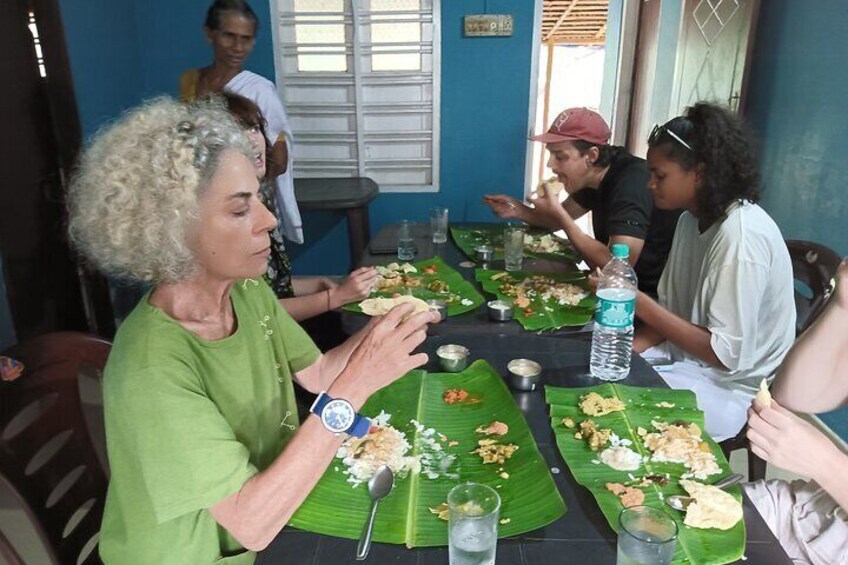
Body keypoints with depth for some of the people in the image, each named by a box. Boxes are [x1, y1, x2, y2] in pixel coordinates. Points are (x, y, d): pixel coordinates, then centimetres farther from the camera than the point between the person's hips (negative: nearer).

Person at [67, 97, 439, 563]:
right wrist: (356, 385, -35)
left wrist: (380, 329, -16)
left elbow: (316, 375, 2)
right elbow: (252, 523, -29)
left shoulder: (248, 291, -9)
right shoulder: (151, 367, -29)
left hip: (274, 512, 6)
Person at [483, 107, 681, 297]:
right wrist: (517, 210, -3)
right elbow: (557, 221, 17)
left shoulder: (631, 184, -26)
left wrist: (557, 212, -27)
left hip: (654, 297, -8)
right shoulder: (591, 178, 2)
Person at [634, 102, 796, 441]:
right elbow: (672, 309, 6)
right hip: (689, 356, 8)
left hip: (733, 388, -8)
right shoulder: (692, 220, 3)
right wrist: (627, 349, -10)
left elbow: (727, 354, -25)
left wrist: (640, 305, -24)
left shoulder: (741, 237, -24)